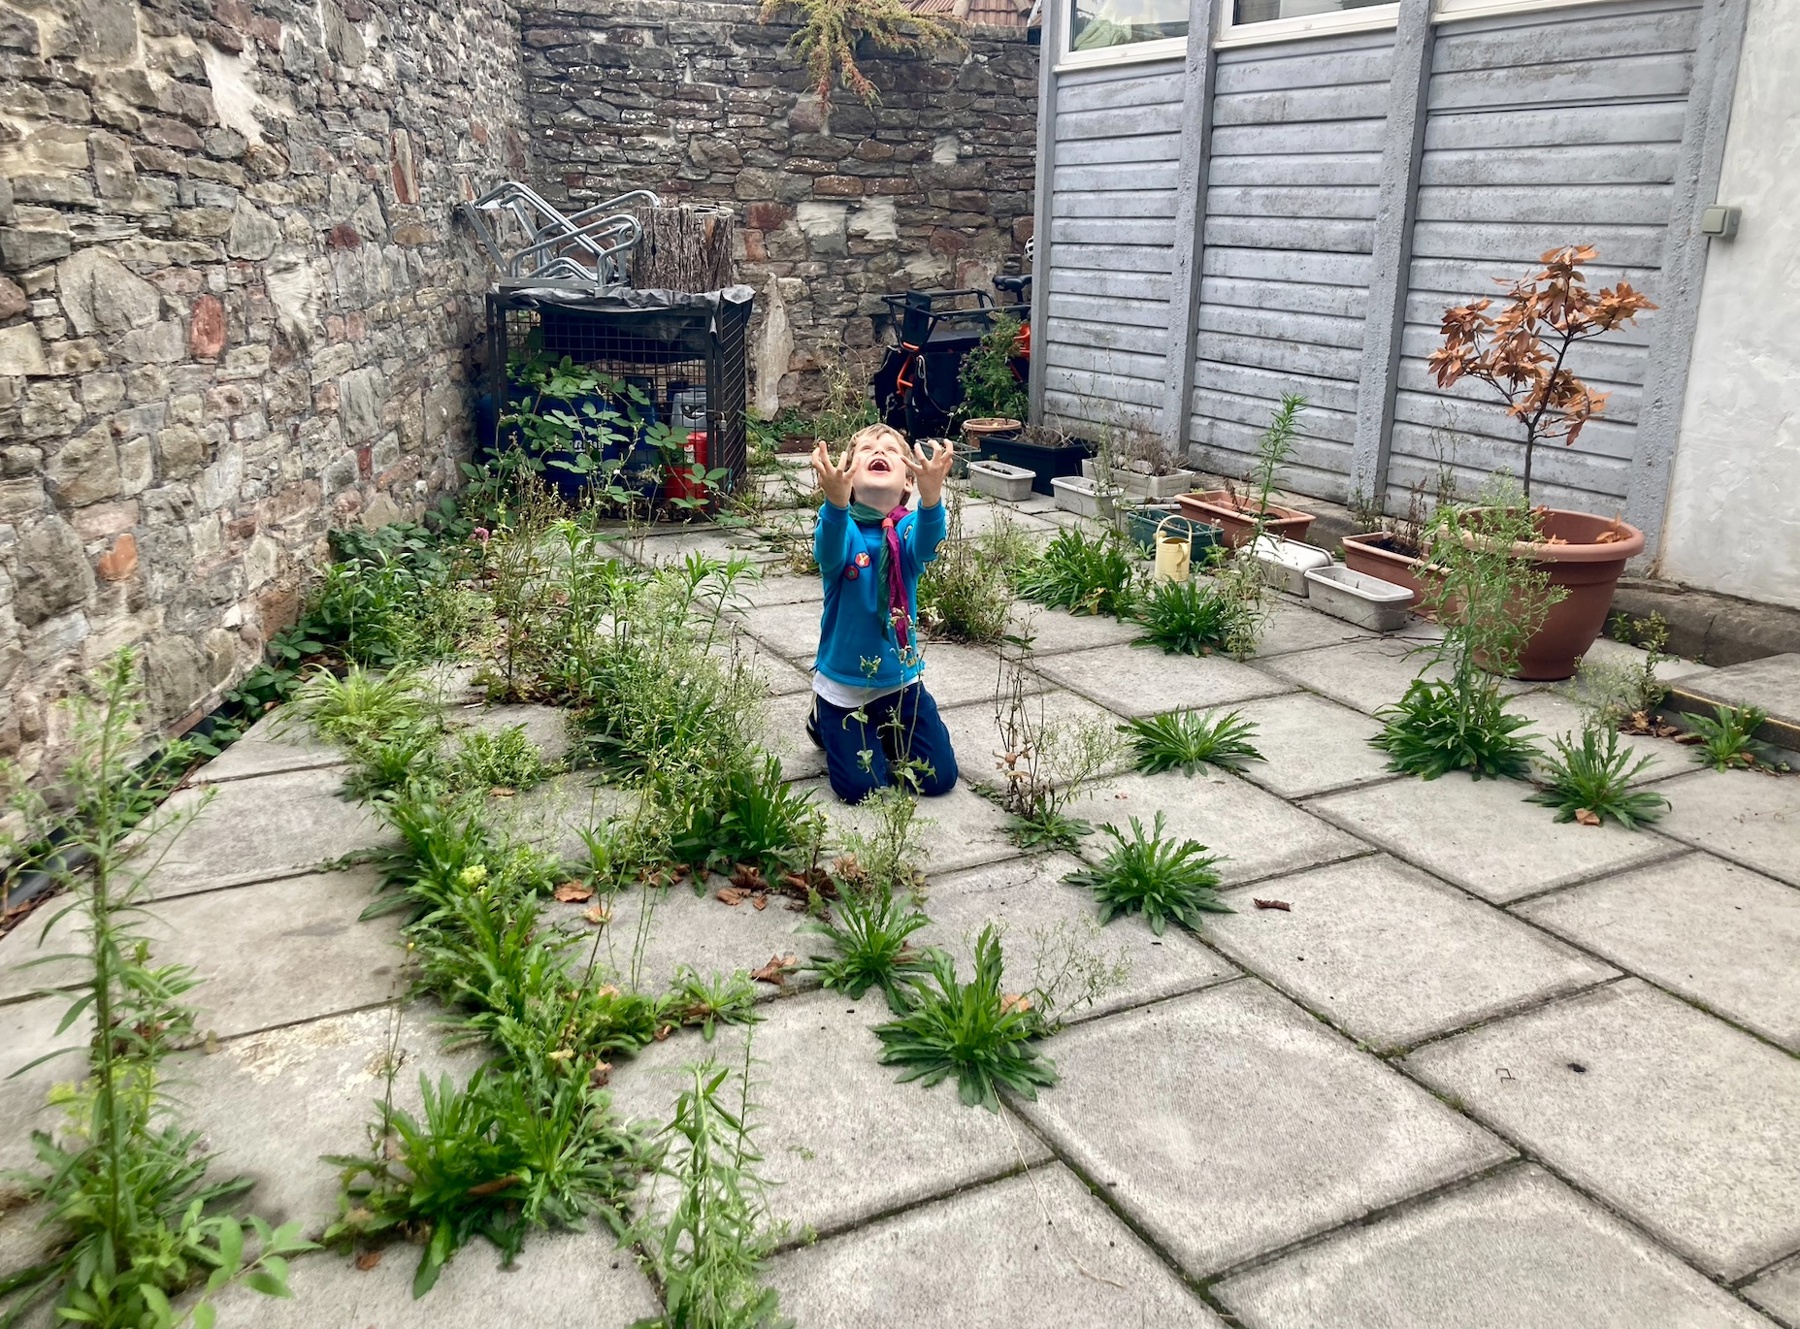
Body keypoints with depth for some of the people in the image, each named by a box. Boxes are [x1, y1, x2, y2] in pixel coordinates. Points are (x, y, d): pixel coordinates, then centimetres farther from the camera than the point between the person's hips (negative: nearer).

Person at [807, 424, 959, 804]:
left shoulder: (907, 529, -11)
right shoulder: (840, 525, -16)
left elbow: (925, 547, -35)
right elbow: (830, 555, -39)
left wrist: (931, 496, -58)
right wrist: (836, 502, -61)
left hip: (900, 679, 3)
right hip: (843, 683, -2)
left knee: (939, 778, 5)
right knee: (861, 787, -3)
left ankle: (883, 733, 32)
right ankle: (825, 723, 25)